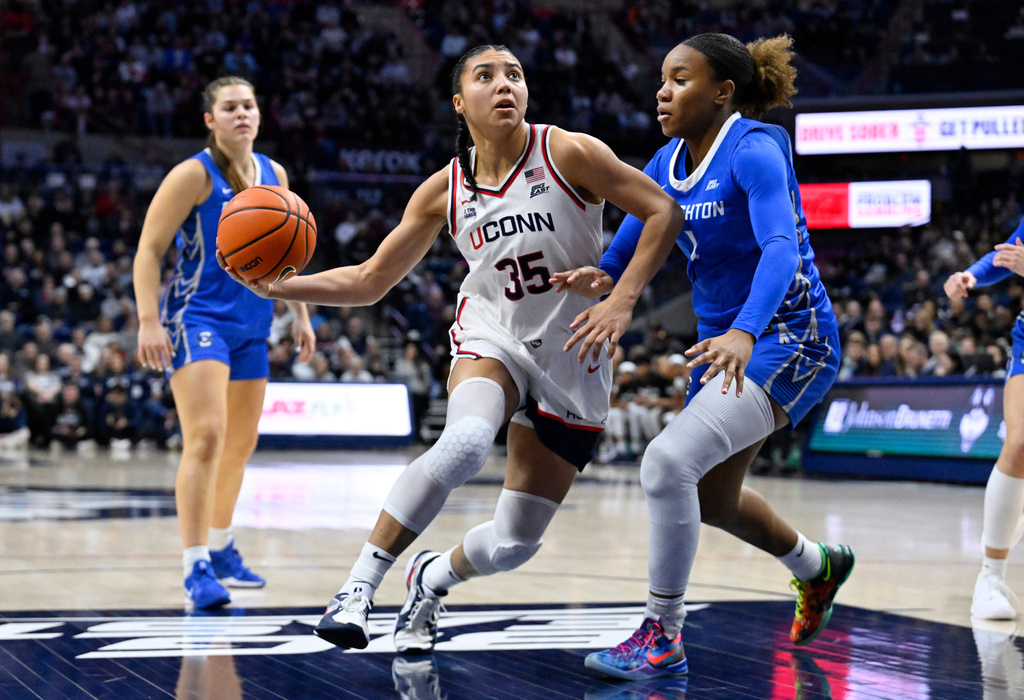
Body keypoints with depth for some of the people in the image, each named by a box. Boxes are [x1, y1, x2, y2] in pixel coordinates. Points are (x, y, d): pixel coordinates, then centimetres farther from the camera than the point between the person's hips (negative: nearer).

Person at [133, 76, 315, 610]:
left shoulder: (273, 175, 10)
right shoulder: (194, 175, -10)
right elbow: (149, 250, -12)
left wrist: (300, 314, 18)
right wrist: (149, 322, -21)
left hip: (250, 324, 7)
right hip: (197, 319, -7)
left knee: (241, 443, 15)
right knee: (206, 436, -20)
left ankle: (220, 548, 33)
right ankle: (196, 566, -19)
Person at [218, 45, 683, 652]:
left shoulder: (569, 154, -13)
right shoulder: (445, 191, -3)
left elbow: (663, 212, -12)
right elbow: (369, 282, 2)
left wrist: (621, 299, -22)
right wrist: (278, 286, -11)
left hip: (573, 364, 0)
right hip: (493, 338, 1)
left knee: (516, 543, 1)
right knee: (465, 442, -36)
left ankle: (434, 578, 35)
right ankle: (361, 586, -29)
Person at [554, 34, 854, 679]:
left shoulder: (755, 150, -19)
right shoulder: (667, 164, 5)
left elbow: (781, 248, -33)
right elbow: (624, 251, 3)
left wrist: (744, 332, -50)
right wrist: (603, 279, -22)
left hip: (790, 341, -9)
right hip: (722, 342, 9)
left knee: (669, 461, -26)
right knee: (711, 500, 22)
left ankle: (663, 636, -12)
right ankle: (819, 567, 51)